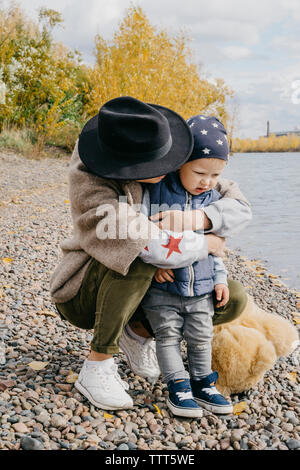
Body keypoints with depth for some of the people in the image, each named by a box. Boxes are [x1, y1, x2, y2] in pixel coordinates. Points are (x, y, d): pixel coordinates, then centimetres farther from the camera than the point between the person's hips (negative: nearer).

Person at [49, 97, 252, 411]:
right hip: (86, 292, -5)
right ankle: (96, 368, -19)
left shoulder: (177, 172, -12)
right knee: (136, 258, -38)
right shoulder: (87, 181, -28)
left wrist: (196, 218, -35)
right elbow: (143, 241, -39)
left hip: (142, 291, 5)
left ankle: (138, 332, 10)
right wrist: (204, 244, -26)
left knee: (233, 301, -9)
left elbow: (239, 207, -14)